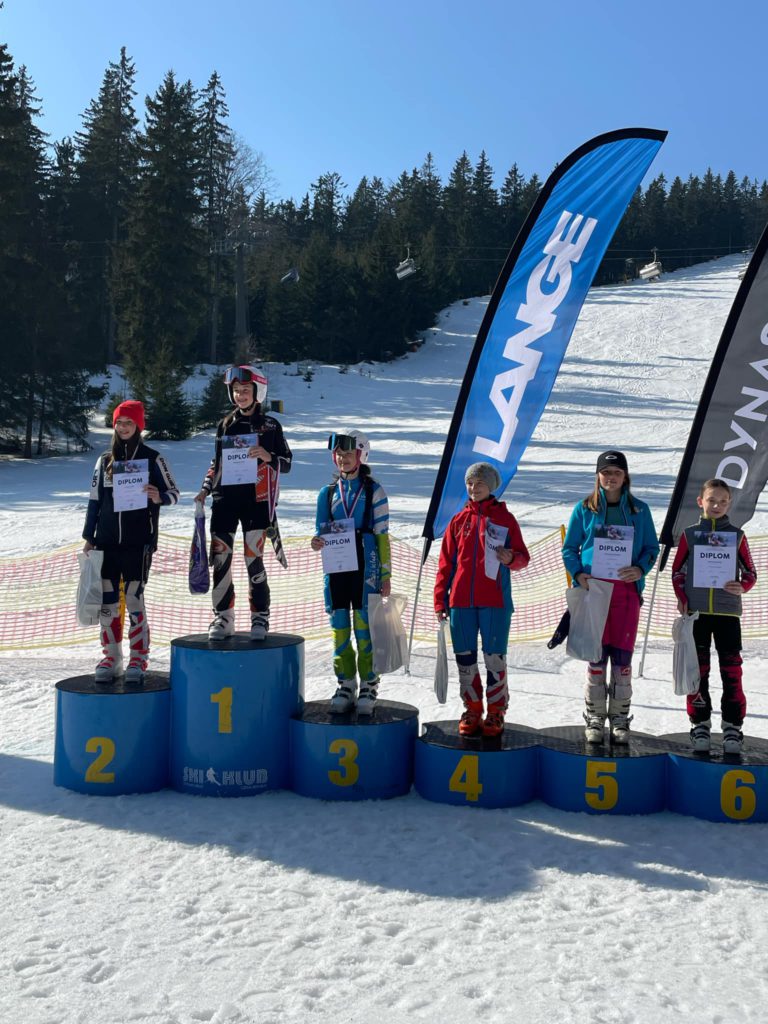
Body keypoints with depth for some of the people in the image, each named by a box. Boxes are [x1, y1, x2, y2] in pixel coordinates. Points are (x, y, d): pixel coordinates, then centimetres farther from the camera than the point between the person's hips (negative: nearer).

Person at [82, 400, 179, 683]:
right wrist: (89, 537, 11)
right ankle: (111, 657, 13)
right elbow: (94, 500, 14)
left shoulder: (152, 458, 1)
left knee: (134, 599, -5)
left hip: (138, 542, -3)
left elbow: (173, 492, 1)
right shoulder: (105, 461, 11)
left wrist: (159, 498, -22)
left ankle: (139, 658, 5)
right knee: (107, 600, 4)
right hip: (107, 541, 4)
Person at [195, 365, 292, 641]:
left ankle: (260, 616, 6)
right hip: (225, 498, 3)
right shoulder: (225, 425, 13)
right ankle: (223, 617, 7)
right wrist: (205, 490, 8)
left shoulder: (270, 426, 4)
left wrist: (268, 457, -15)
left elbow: (286, 463, 4)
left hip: (256, 499, -3)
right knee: (220, 558, -2)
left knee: (254, 559, -5)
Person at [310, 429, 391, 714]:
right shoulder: (328, 492, 12)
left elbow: (383, 535, 0)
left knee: (364, 626, -4)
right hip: (336, 568, 4)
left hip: (364, 567, -3)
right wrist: (316, 542, -10)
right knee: (339, 627, 5)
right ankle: (345, 686, 15)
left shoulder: (373, 490, 2)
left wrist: (386, 575, -4)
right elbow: (322, 530, 15)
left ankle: (368, 687, 5)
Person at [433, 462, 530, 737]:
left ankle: (496, 711, 11)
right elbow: (446, 563, 11)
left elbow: (523, 557, 5)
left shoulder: (504, 518, 4)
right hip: (461, 601, 3)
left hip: (495, 600, -3)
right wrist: (440, 599, 7)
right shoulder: (459, 521, 10)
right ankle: (472, 708, 19)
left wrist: (511, 559, -18)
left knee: (494, 657, 0)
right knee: (465, 657, 6)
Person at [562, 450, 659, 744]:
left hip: (626, 590, 1)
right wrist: (578, 573, -9)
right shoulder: (584, 509, 6)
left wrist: (640, 569, -9)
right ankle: (595, 718, 10)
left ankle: (620, 719, 11)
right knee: (597, 655, 0)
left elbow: (652, 547, 10)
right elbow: (569, 548, 8)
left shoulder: (639, 510, 9)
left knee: (622, 655, 0)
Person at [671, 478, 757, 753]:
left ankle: (733, 726, 7)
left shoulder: (737, 535, 6)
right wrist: (682, 599, -3)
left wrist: (742, 587, -13)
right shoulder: (690, 534, 6)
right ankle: (700, 723, 13)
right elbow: (677, 570, 10)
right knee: (698, 668, 4)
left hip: (728, 611, 0)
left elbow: (750, 572, 8)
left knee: (731, 669, 0)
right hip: (696, 611, 0)